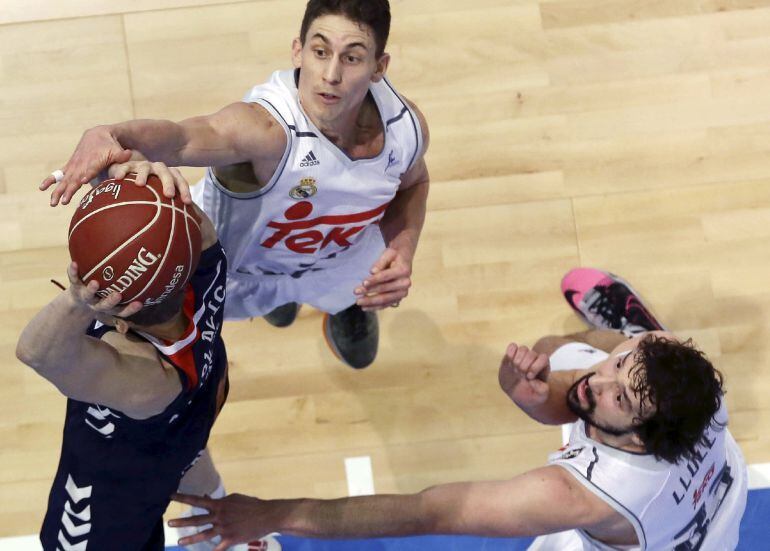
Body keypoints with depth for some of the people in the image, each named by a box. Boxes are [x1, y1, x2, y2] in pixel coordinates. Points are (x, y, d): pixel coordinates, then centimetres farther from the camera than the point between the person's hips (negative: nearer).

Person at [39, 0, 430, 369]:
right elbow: (184, 136, -73)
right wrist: (110, 136, -95)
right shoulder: (267, 127, -50)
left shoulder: (406, 125, -30)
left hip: (340, 261, 4)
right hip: (235, 259, -3)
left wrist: (402, 251, -21)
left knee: (358, 353, 29)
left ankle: (346, 310, 68)